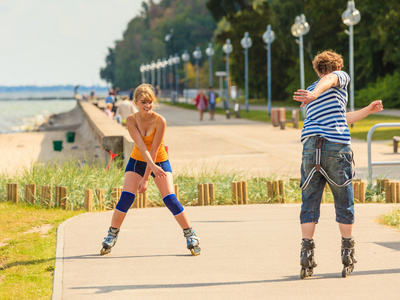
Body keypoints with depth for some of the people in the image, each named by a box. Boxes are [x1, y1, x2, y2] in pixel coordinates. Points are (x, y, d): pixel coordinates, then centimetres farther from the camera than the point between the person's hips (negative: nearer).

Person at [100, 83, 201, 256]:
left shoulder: (160, 121, -24)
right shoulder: (131, 120, -17)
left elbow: (153, 150, -24)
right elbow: (141, 146, -27)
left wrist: (145, 178, -24)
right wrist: (153, 166, -42)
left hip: (159, 161, -2)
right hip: (138, 161, 2)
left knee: (170, 199, -14)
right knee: (126, 197, -12)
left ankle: (191, 237, -1)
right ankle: (111, 237, 3)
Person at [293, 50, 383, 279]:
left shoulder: (310, 91, 29)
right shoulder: (341, 77, 13)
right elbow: (329, 81, -13)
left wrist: (367, 110, 41)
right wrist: (315, 94, -33)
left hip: (311, 147, 4)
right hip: (337, 148, -4)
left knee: (310, 204, 5)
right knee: (344, 204, 8)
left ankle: (307, 254, -3)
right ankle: (348, 255, 15)